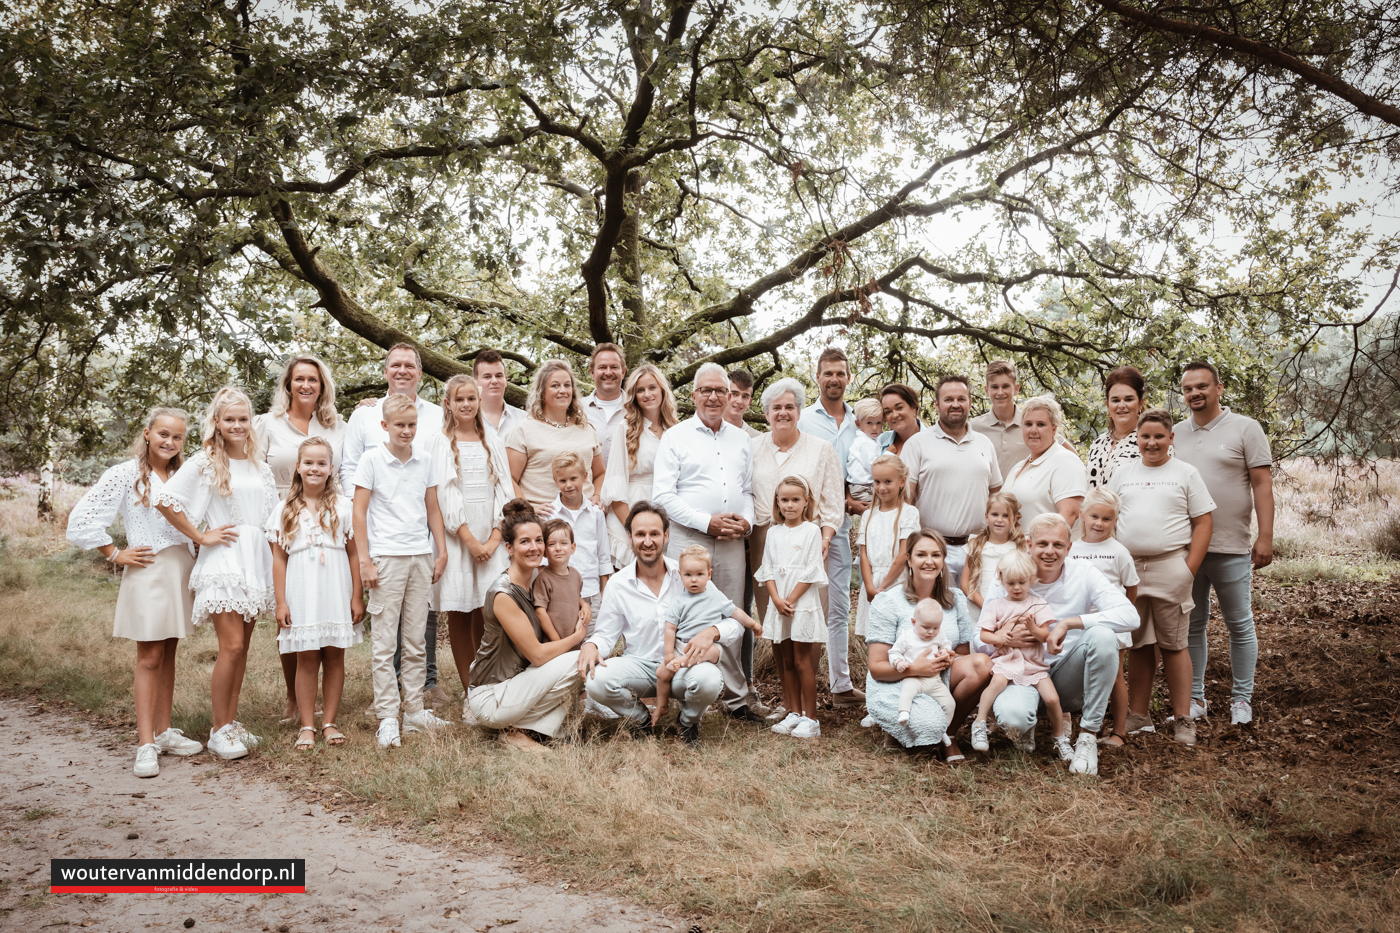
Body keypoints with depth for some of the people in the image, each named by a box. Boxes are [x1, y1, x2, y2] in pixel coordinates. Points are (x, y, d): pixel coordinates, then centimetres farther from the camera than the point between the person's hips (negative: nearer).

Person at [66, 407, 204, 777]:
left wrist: (198, 548, 8)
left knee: (169, 653, 10)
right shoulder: (126, 474, -7)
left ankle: (163, 732, 18)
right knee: (150, 656, -7)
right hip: (148, 571, -6)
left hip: (182, 569, 6)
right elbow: (82, 518, -9)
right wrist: (116, 555, -6)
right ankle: (146, 744, -4)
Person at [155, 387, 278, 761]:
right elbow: (165, 500, -12)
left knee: (241, 646, 9)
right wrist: (201, 536, -10)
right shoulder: (204, 463, -3)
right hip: (222, 561, -5)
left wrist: (276, 561, 10)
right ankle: (219, 729, 0)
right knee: (232, 646, -11)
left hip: (255, 561, 6)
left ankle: (232, 722, 18)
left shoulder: (260, 468, 15)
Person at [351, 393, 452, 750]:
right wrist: (364, 559, -7)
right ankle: (387, 718, 3)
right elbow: (359, 511, -3)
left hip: (421, 556, 4)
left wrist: (441, 551, 9)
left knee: (416, 641, 10)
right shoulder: (371, 460, -2)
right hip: (386, 557, -4)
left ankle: (414, 712, 18)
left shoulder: (425, 462, 10)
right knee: (384, 642, -2)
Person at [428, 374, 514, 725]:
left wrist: (495, 538, -4)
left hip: (491, 539, 1)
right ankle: (470, 695, 6)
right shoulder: (440, 445, 5)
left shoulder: (493, 442, 13)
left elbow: (503, 491, 8)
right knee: (459, 616, 0)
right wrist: (470, 540, -9)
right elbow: (444, 498, -3)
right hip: (456, 539, -1)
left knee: (487, 615, -7)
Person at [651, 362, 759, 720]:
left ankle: (736, 699, 16)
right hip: (688, 538, -4)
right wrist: (706, 522, -12)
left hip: (732, 542, 4)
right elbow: (662, 495, -5)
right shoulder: (676, 436, 2)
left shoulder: (740, 438, 17)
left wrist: (746, 520, 0)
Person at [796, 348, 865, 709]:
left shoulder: (858, 423, 14)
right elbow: (795, 476, -4)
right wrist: (842, 501, -10)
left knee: (839, 607, 8)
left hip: (842, 524, 4)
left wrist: (861, 501, -2)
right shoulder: (803, 420, 1)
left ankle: (841, 685, 14)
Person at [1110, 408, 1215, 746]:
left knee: (1173, 645, 2)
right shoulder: (1123, 473, 13)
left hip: (1170, 569, -3)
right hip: (1128, 569, 3)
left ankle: (1183, 719, 9)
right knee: (1138, 645, 9)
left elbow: (1203, 523, 1)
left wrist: (1190, 570, -8)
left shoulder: (1186, 473, 4)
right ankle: (1138, 716, 17)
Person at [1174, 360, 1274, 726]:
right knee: (1191, 624, 9)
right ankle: (1194, 698, 18)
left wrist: (1266, 537, -10)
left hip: (1230, 547, -3)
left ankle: (1242, 698, 18)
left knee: (1239, 625, 6)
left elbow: (1262, 485, -3)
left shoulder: (1245, 428, 0)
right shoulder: (1175, 434, 10)